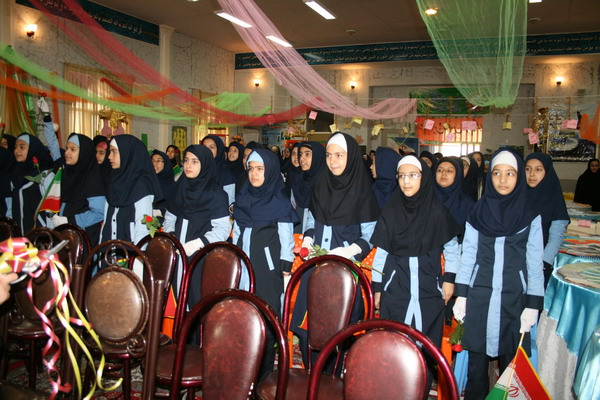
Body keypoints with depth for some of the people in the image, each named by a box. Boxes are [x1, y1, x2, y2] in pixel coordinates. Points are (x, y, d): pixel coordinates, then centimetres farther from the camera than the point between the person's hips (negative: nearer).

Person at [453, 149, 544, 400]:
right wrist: (461, 295, 1)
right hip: (479, 295, 1)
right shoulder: (477, 212, 3)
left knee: (510, 358, 5)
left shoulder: (530, 216, 0)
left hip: (514, 297, -1)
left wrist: (533, 305, -4)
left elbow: (535, 263, 0)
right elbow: (468, 255, 5)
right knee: (477, 356, 7)